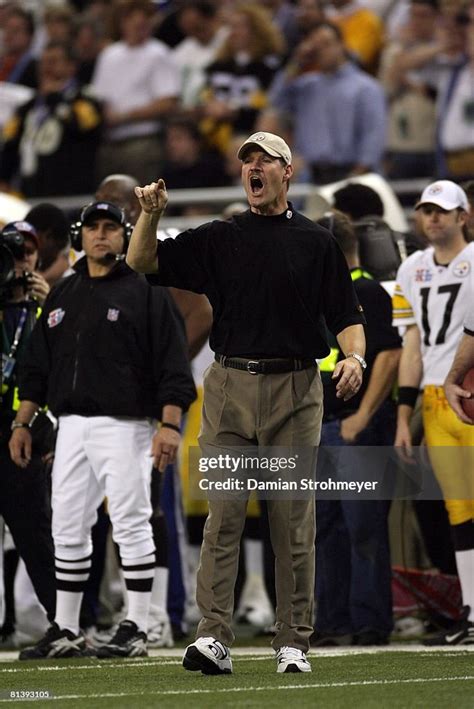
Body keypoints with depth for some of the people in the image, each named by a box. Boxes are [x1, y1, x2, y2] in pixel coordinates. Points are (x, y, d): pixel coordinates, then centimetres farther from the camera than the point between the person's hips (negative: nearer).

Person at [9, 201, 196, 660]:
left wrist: (170, 425, -17)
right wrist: (22, 422, 14)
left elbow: (172, 364, -7)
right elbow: (37, 367, 20)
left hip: (123, 425, -6)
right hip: (71, 427, 6)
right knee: (67, 529, 7)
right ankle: (65, 631, 13)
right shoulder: (62, 296, 16)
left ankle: (135, 629, -3)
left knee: (130, 525, -6)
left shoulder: (144, 293, -2)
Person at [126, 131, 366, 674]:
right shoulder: (218, 240, 12)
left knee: (295, 522, 1)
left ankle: (293, 643, 5)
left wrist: (355, 356, -13)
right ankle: (213, 638, -8)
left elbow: (345, 315, 7)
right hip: (230, 388, 1)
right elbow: (142, 262, 9)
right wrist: (150, 214, -10)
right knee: (223, 517, -5)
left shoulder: (316, 242, 9)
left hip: (295, 389, -1)